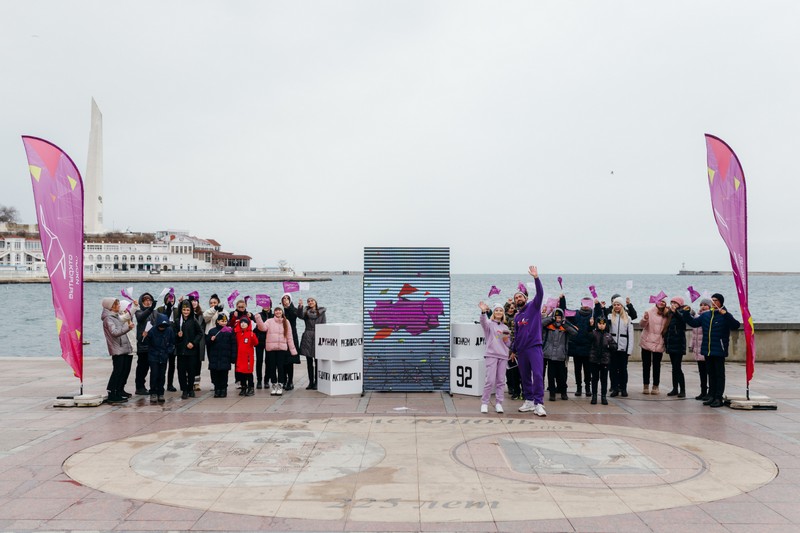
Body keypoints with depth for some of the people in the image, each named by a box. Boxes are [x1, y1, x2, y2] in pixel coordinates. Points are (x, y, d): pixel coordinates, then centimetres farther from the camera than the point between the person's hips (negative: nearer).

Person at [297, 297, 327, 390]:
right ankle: (311, 382, 14)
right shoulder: (306, 311, 9)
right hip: (307, 338, 2)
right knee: (309, 362, 6)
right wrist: (300, 306, -29)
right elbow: (300, 316, -14)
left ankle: (316, 382, 3)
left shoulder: (321, 312, 7)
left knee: (317, 361, -2)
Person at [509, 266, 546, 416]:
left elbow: (540, 294, -15)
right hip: (521, 350, 6)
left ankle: (538, 404, -15)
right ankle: (529, 401, 19)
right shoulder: (516, 317, 16)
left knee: (538, 375, -14)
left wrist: (536, 278, -26)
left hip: (534, 347, -6)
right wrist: (513, 350, 27)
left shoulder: (533, 307, 1)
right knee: (525, 377, 10)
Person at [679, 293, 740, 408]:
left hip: (719, 351, -6)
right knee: (711, 374, 13)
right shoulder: (705, 315, 11)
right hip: (707, 350, 6)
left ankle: (719, 398, 5)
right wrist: (686, 313, 4)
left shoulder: (725, 316, -7)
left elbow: (736, 325, -22)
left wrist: (725, 314, -32)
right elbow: (693, 322, 17)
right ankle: (711, 396, 20)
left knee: (719, 374, 1)